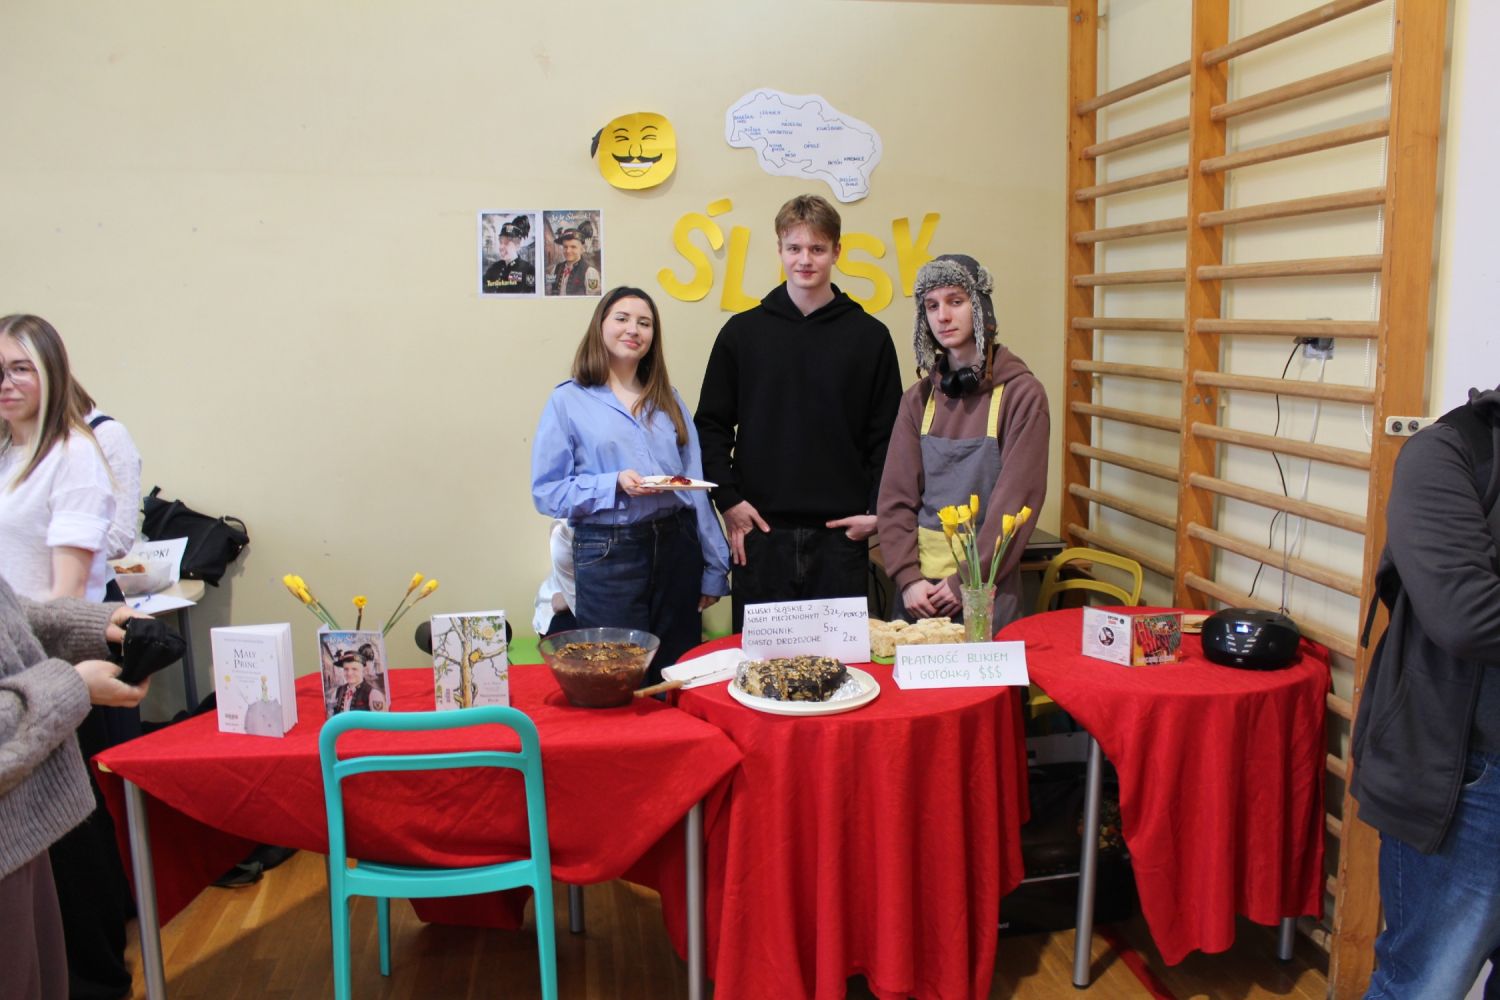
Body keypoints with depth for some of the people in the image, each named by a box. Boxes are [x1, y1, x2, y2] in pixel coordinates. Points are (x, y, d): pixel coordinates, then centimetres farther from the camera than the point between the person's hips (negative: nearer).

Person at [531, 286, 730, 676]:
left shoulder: (668, 400, 14)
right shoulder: (569, 401, 1)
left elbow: (696, 487, 12)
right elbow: (546, 491, -4)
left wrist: (714, 569, 9)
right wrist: (614, 485, -18)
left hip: (677, 546, 4)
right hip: (607, 554, -3)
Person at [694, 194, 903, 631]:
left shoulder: (870, 336, 5)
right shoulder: (743, 332, 6)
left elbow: (887, 436, 7)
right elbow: (711, 426, 8)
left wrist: (877, 510, -2)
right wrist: (728, 499, -2)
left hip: (841, 534, 0)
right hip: (761, 531, 0)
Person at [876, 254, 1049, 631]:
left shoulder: (1021, 394, -6)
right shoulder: (919, 397, 6)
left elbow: (1016, 500, -11)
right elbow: (895, 496, 2)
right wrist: (907, 577, -8)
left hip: (987, 586, -3)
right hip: (920, 586, 4)